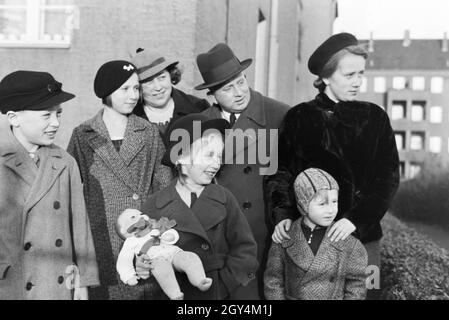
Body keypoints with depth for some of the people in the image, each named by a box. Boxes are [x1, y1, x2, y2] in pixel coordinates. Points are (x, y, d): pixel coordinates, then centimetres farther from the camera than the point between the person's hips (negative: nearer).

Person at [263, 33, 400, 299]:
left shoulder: (375, 117, 3)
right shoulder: (300, 117, 1)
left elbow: (389, 176, -1)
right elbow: (280, 171, 0)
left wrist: (356, 218, -15)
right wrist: (282, 215, -16)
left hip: (363, 234, 1)